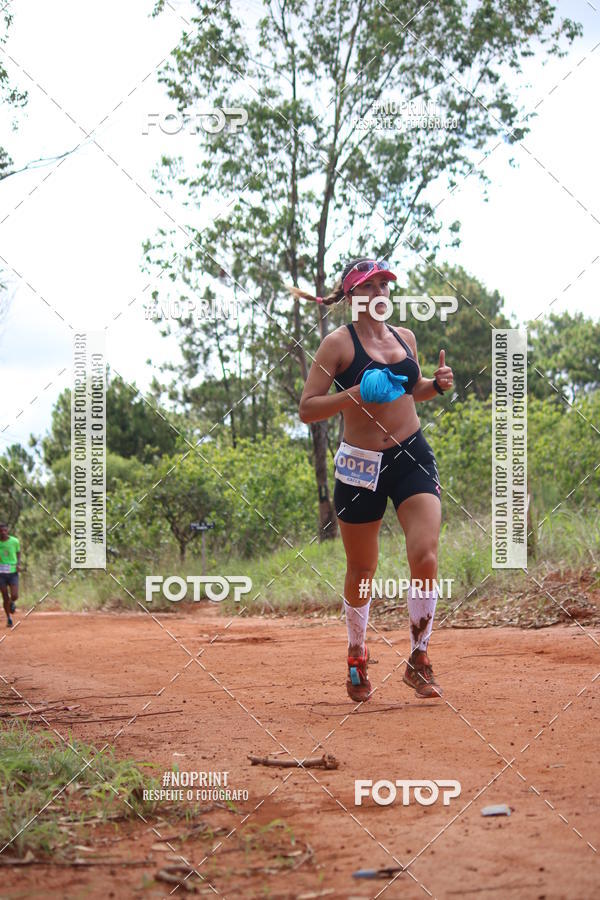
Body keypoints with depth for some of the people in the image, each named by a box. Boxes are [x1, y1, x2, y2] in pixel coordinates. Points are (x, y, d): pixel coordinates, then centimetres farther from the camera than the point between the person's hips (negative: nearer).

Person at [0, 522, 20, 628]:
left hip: (13, 572, 0)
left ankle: (12, 603, 28)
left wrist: (18, 564, -2)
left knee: (14, 596, -10)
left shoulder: (14, 541, -2)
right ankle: (9, 619, 18)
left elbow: (18, 553, 14)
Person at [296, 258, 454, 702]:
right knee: (361, 571, 8)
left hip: (413, 457, 3)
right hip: (361, 465, -3)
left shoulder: (405, 336, 10)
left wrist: (437, 385, 6)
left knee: (425, 556, -14)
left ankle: (419, 661, 0)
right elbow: (306, 409, -8)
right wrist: (354, 394, -22)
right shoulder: (339, 342, -5)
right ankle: (357, 657, 32)